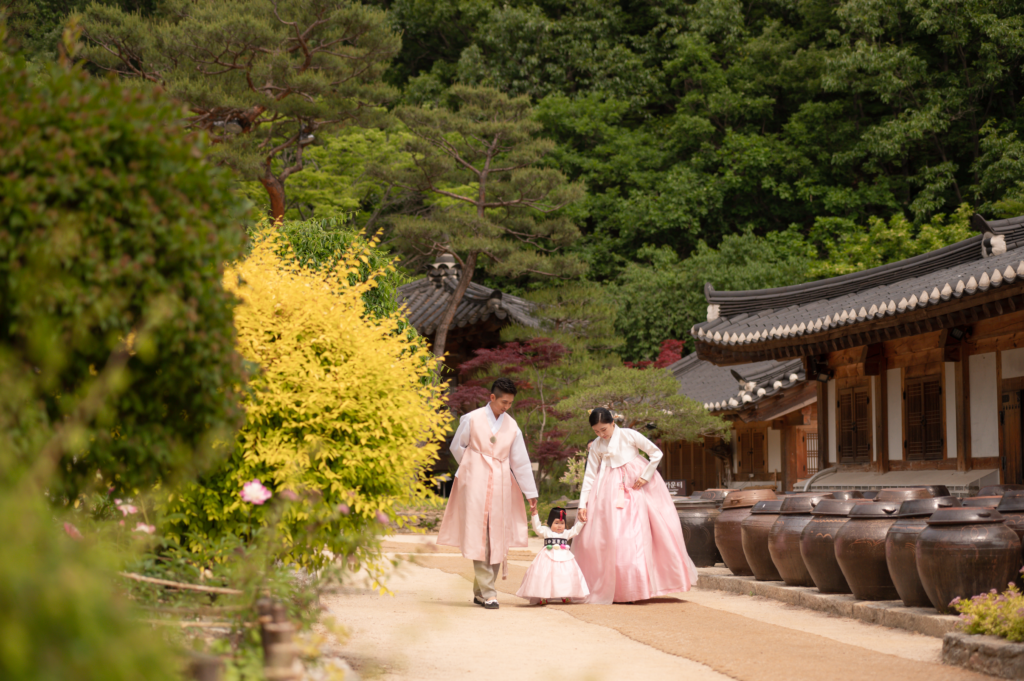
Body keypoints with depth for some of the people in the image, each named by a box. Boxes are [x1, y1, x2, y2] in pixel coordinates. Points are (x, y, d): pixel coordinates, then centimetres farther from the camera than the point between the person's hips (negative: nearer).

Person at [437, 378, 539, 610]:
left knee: (497, 537, 1)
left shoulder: (512, 426, 10)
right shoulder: (472, 419, -1)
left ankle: (480, 592, 10)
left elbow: (521, 462, 11)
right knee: (479, 536, -10)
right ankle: (488, 592, -12)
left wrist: (531, 494, 10)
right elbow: (457, 447, 8)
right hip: (476, 484, -4)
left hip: (500, 486, 4)